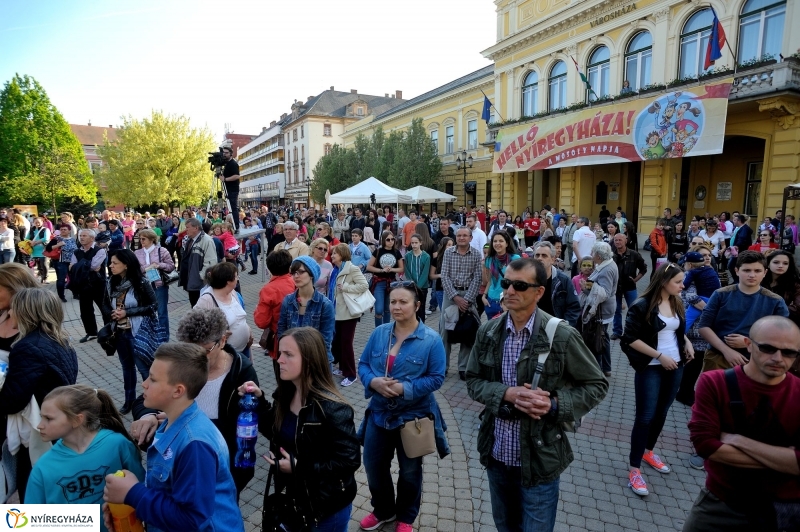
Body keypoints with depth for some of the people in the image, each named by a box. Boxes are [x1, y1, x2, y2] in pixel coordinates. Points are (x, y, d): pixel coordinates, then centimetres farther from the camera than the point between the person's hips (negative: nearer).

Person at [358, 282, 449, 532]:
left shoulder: (431, 340, -15)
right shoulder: (379, 333, -3)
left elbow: (436, 378, -15)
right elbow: (363, 364, 2)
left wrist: (404, 388, -25)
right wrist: (373, 381, -19)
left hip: (414, 416, -3)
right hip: (379, 413, 4)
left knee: (410, 472, 17)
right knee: (373, 465, 17)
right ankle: (383, 510, 45)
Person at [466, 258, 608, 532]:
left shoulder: (561, 336, -16)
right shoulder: (488, 331, -5)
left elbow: (597, 385, -6)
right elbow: (473, 380, 1)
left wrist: (554, 405, -21)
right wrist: (507, 393, -19)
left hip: (539, 459, -3)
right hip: (496, 454, 4)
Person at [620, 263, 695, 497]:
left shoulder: (677, 304, 5)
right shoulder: (642, 306, -15)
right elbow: (631, 339, -16)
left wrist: (687, 342, 0)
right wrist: (660, 356, -18)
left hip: (675, 366, 6)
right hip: (650, 368, -6)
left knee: (662, 412, 17)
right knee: (645, 417, -3)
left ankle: (649, 451, 38)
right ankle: (634, 469, 6)